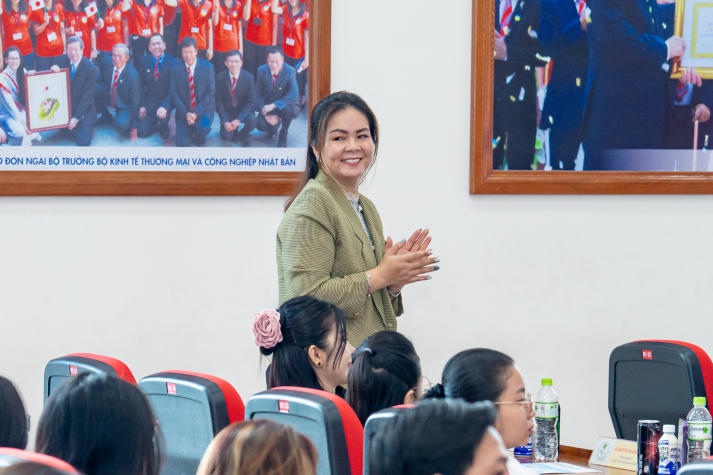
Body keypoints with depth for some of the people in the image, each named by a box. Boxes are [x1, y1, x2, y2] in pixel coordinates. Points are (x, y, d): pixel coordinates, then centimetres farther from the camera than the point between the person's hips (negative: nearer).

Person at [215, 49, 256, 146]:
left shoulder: (249, 78, -12)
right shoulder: (220, 77, -9)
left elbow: (252, 102, -14)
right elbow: (218, 101, -6)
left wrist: (238, 119, -26)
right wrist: (225, 121, -19)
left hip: (243, 111, 0)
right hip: (227, 111, 0)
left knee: (251, 120, -32)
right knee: (227, 135, -22)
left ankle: (243, 135, 2)